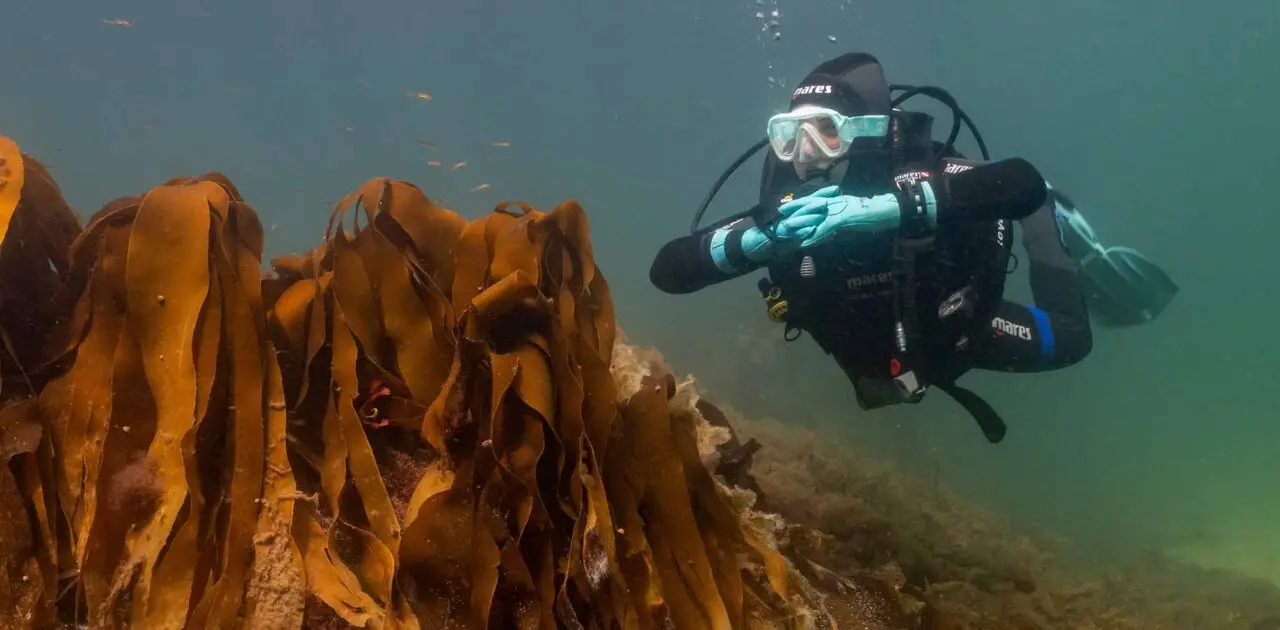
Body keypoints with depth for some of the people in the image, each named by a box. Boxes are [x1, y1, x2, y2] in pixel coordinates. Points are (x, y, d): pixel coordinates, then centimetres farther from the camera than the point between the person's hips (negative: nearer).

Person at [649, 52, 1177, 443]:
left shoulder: (916, 177, -39)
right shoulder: (785, 211, -31)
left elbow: (1023, 183, -56)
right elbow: (667, 269, -35)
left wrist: (885, 208, -65)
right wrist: (756, 241, -53)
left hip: (955, 332, -3)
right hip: (877, 359, 4)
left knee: (1068, 339, 18)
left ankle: (1050, 228, 37)